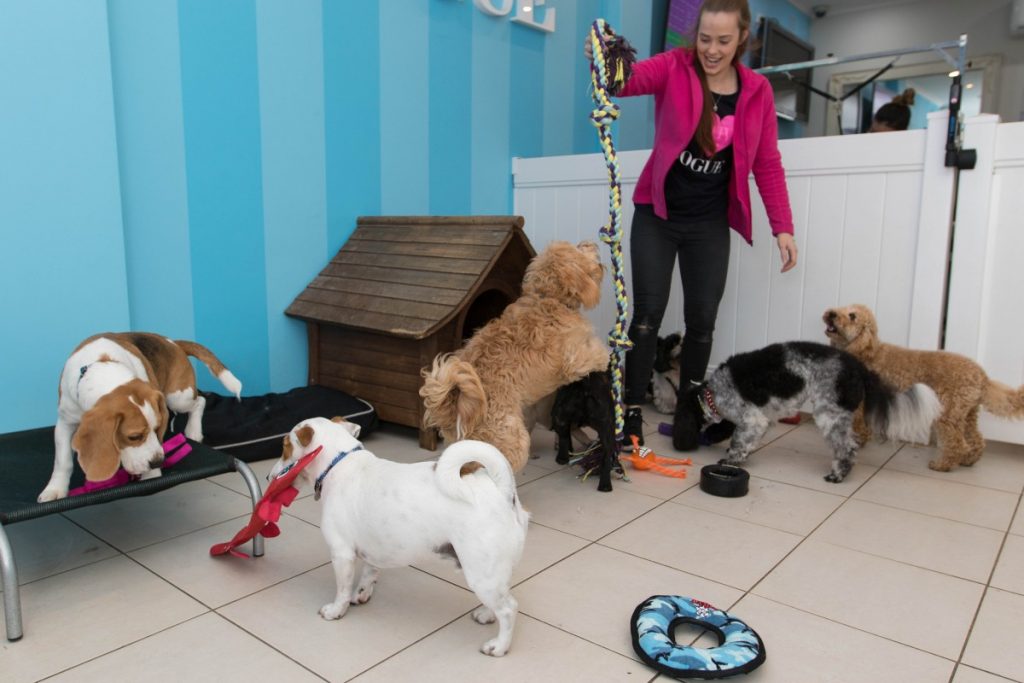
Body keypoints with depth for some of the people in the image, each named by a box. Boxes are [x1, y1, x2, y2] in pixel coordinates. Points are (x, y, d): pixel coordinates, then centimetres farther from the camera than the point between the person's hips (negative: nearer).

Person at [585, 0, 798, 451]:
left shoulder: (758, 91, 1)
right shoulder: (674, 68, -6)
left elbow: (768, 165, 3)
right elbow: (628, 80, -24)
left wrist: (782, 227, -3)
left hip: (710, 224, 3)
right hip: (657, 216, -2)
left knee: (702, 321, 4)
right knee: (648, 315, -5)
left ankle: (687, 413, 20)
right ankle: (631, 414, 5)